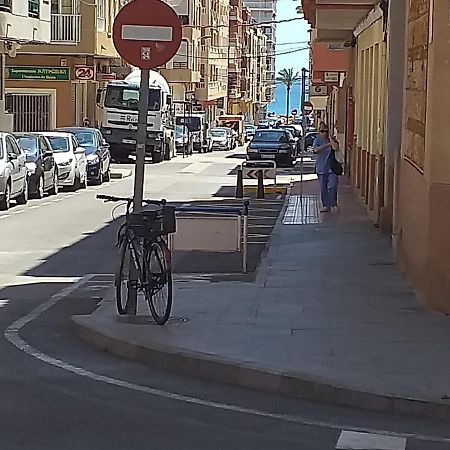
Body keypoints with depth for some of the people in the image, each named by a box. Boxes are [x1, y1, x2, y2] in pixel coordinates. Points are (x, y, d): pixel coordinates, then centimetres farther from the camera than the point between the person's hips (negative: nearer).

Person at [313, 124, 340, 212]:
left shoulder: (332, 140, 6)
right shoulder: (317, 140, 2)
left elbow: (336, 147, -15)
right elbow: (316, 150, -18)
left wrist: (330, 139, -11)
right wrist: (327, 145, -22)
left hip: (331, 168, 0)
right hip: (321, 168, 0)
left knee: (333, 186, -13)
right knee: (323, 188, 5)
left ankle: (334, 203, 0)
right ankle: (326, 206, 14)